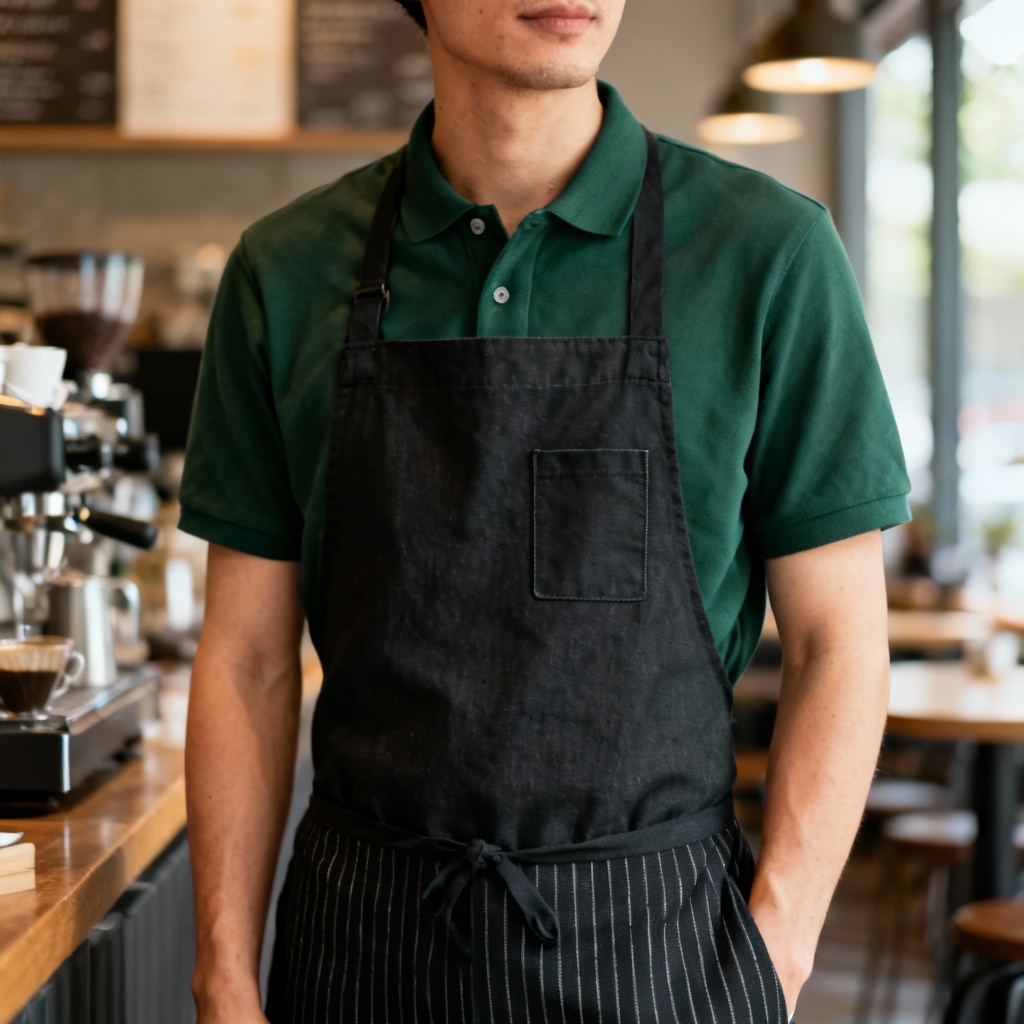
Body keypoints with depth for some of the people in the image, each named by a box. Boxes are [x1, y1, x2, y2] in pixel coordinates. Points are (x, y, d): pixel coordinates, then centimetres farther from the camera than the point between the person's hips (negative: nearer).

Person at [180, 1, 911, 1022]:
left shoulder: (769, 251, -7)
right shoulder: (284, 271, 0)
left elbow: (835, 643, -4)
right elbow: (247, 656, 3)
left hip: (655, 937, -1)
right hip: (360, 937, 2)